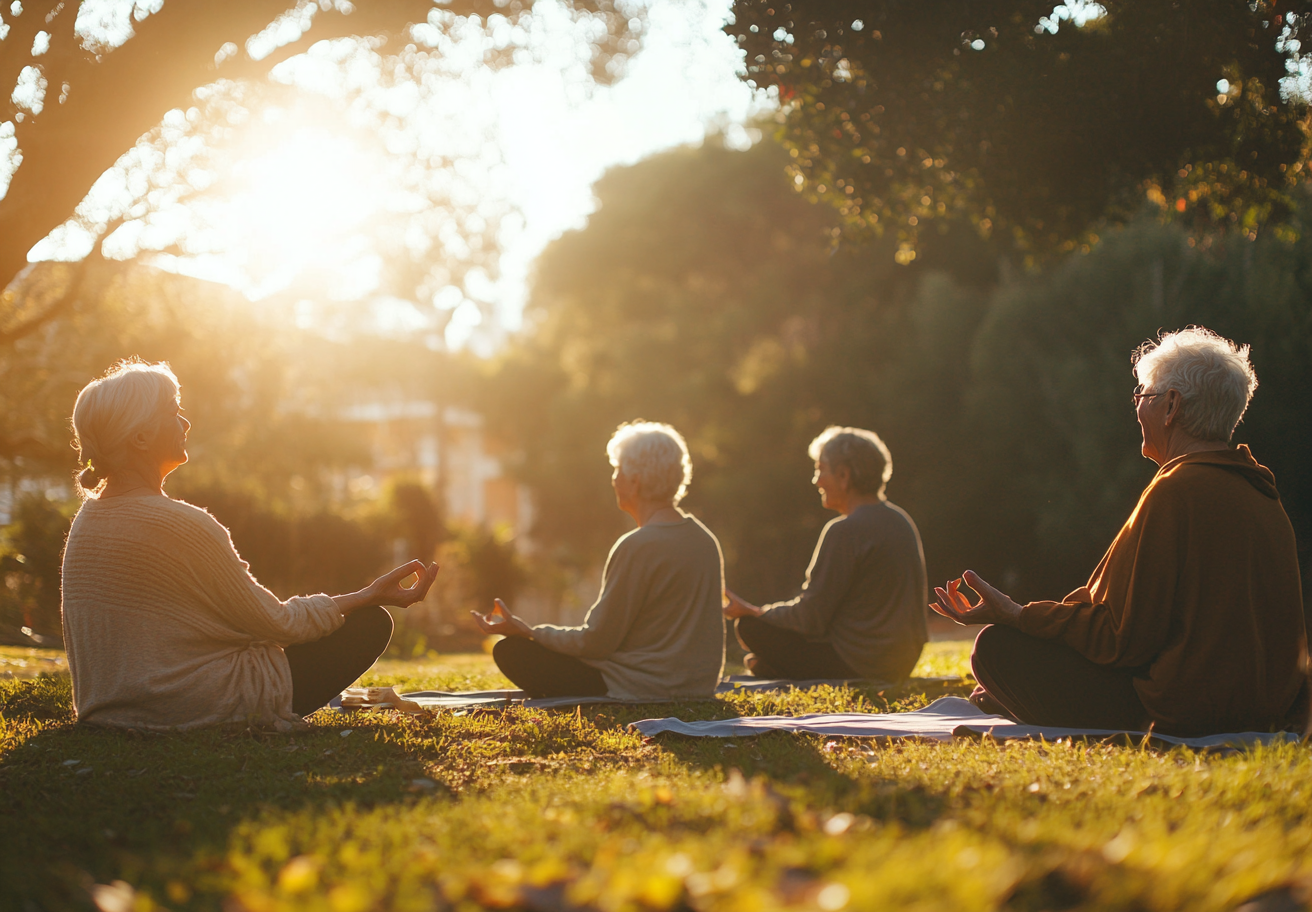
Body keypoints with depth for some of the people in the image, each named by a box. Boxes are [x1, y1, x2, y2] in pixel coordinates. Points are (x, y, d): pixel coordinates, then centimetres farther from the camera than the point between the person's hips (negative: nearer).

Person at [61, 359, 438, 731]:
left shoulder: (85, 521, 2)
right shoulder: (182, 525, -23)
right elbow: (276, 623, -13)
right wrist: (371, 595, -1)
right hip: (197, 713, -8)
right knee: (371, 622, 2)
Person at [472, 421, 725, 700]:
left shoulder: (637, 548, -20)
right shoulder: (706, 539, 5)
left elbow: (596, 642, -17)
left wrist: (527, 632, -5)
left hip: (648, 687, -9)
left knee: (511, 651, -2)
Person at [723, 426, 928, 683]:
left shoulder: (845, 531, -19)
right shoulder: (901, 520, 8)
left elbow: (810, 619, -17)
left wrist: (753, 612, 1)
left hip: (860, 665, -10)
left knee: (751, 627, -2)